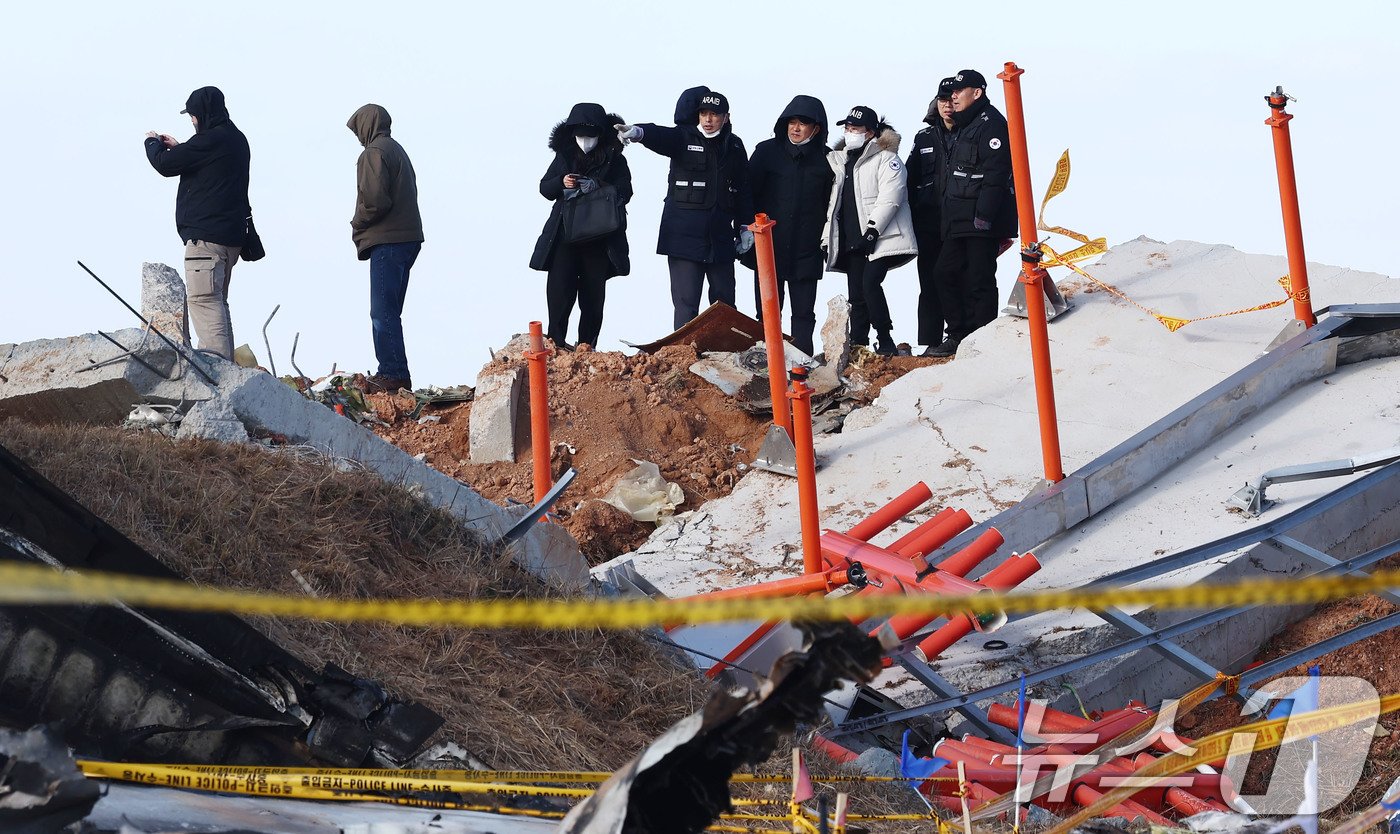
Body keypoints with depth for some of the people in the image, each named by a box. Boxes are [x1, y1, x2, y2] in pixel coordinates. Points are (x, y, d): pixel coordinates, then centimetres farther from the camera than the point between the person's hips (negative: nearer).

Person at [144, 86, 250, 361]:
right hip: (231, 235, 10)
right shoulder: (236, 139, 15)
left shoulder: (210, 140, -15)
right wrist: (177, 147, 28)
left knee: (203, 299, -12)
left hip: (206, 234, -10)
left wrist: (153, 143, 9)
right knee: (217, 301, 16)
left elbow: (165, 165, -11)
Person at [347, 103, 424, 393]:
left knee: (383, 312, -8)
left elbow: (375, 200, -20)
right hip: (408, 238, 10)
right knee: (388, 311, 15)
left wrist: (357, 226, -3)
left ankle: (393, 373, -11)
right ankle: (394, 372, 15)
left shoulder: (374, 153, -10)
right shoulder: (397, 150, 20)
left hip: (387, 242, -10)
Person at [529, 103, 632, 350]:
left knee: (593, 294, 4)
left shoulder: (614, 160, 1)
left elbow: (624, 192, -8)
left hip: (599, 239, -1)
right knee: (559, 290, -6)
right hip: (564, 235, 1)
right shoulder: (564, 156, 8)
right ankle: (555, 344, -1)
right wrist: (561, 183, -10)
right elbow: (544, 188, 12)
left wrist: (598, 187, -25)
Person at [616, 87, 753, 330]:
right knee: (686, 302, -6)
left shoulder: (733, 146, 9)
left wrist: (745, 227, 11)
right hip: (684, 235, -4)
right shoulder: (683, 138, -2)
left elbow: (743, 189, 15)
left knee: (724, 302, 9)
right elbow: (661, 137, -23)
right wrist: (638, 132, -45)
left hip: (720, 236, 4)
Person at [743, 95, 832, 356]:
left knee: (804, 314, 3)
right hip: (768, 248, 0)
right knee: (767, 312, 4)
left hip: (806, 253, 0)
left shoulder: (825, 159, 2)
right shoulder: (767, 152, 0)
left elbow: (830, 203, 9)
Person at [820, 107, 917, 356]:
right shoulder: (840, 160, 20)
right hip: (851, 240, 7)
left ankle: (885, 341, -11)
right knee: (856, 294, 4)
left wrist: (873, 230, -21)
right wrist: (828, 238, 17)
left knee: (870, 283, -21)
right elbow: (834, 202, 25)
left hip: (880, 239, -7)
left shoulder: (885, 158, -4)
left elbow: (890, 197, -14)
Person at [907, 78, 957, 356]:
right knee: (930, 285, 3)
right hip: (929, 225, 3)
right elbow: (910, 181, 14)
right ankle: (931, 342, 5)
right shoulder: (924, 139, 13)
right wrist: (910, 217, 5)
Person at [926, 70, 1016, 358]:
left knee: (979, 280, -6)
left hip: (982, 220, -10)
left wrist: (984, 215, -24)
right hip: (959, 221, 10)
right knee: (945, 273, 9)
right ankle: (958, 335, 15)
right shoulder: (960, 127, 21)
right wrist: (946, 217, 20)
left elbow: (995, 173, -19)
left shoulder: (991, 123, -10)